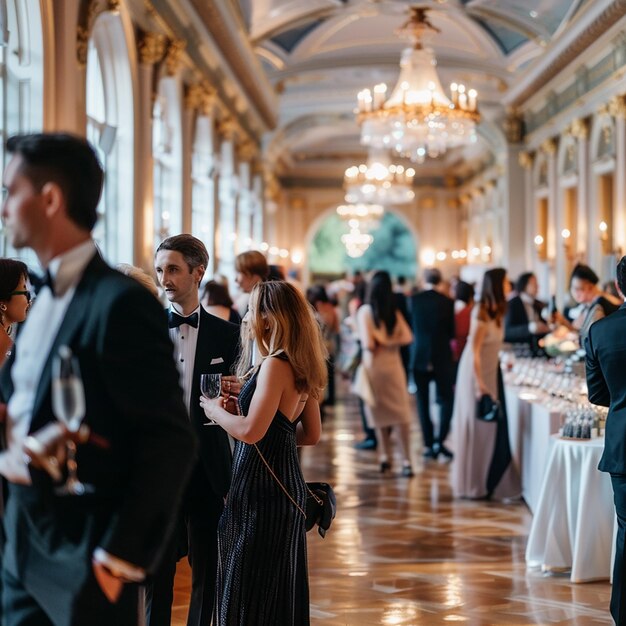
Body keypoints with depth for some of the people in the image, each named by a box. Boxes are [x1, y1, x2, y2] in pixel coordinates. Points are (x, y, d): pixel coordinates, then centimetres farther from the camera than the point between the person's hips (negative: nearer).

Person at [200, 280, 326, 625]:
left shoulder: (275, 365, -17)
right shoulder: (299, 365, 10)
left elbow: (250, 431, -24)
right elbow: (311, 434, 15)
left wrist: (214, 409, -8)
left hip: (262, 486, -9)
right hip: (284, 482, 9)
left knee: (252, 592, -1)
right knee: (278, 591, 16)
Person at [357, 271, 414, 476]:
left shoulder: (365, 311, -11)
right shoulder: (395, 312, -1)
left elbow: (368, 343, -15)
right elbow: (407, 337, -8)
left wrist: (379, 343, 5)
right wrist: (389, 343, -3)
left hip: (374, 366, -2)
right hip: (394, 365, 2)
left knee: (379, 413, 9)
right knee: (401, 413, 7)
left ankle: (385, 457, 13)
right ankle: (406, 461, 3)